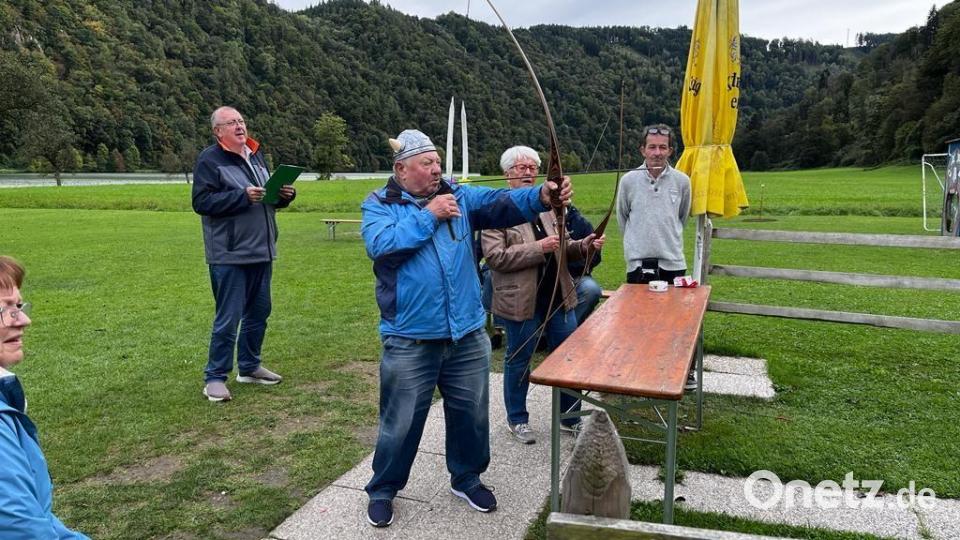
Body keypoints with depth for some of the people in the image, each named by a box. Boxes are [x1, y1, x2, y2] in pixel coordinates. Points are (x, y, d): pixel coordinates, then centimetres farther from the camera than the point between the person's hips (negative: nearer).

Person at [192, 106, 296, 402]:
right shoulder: (209, 160, -8)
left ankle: (249, 366, 30)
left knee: (259, 312, 15)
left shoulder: (256, 155, 15)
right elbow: (201, 201, -17)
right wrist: (243, 196, -23)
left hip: (261, 252, 8)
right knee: (228, 318, -4)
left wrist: (284, 195, 1)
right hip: (230, 255, -8)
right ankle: (215, 377, 9)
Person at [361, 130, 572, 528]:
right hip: (410, 340, -3)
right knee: (400, 422, 10)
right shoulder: (379, 205, -2)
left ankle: (467, 478, 40)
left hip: (467, 335, 4)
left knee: (471, 414, 17)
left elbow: (503, 203, -10)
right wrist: (428, 215, -16)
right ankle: (382, 489, 32)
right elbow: (380, 245, -21)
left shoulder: (460, 196, 6)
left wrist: (540, 197, -30)